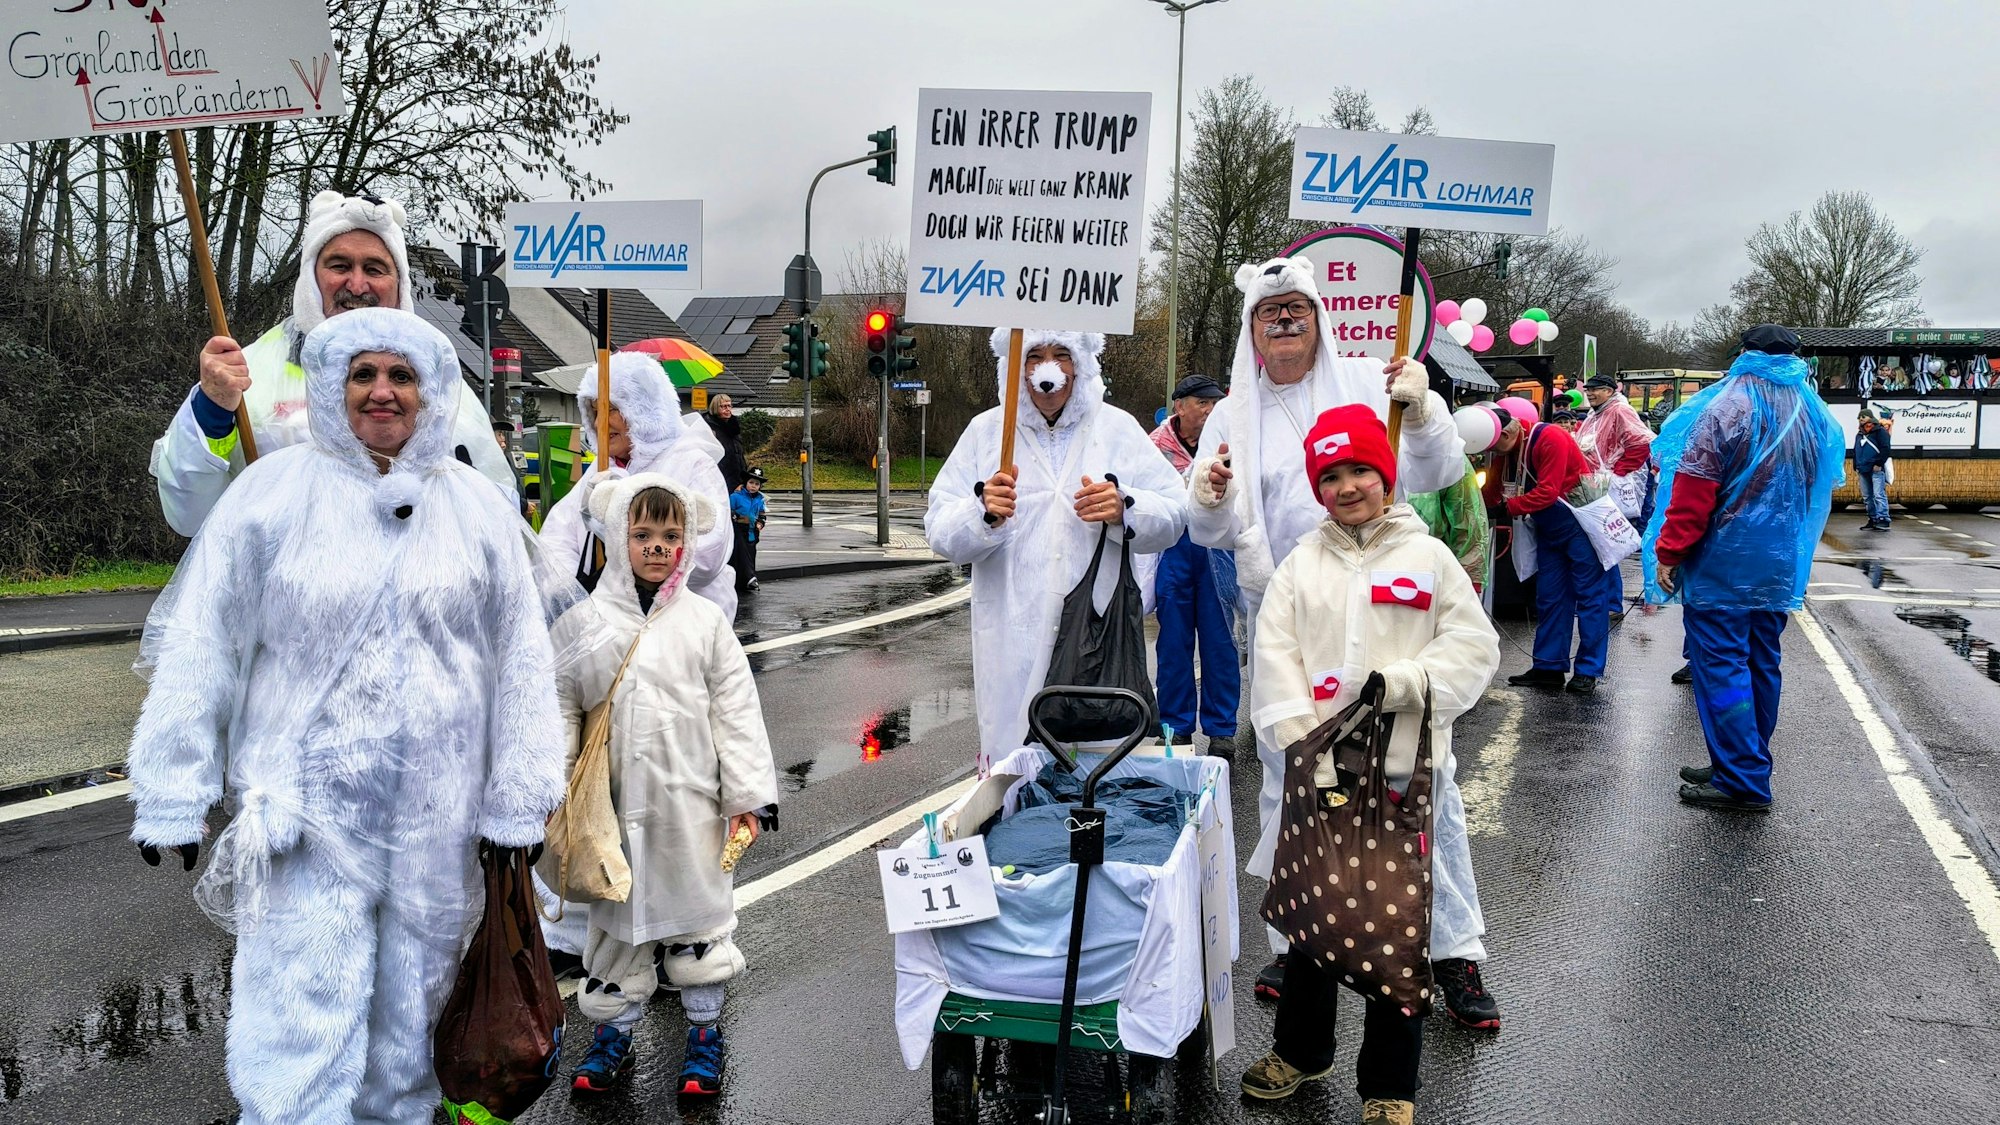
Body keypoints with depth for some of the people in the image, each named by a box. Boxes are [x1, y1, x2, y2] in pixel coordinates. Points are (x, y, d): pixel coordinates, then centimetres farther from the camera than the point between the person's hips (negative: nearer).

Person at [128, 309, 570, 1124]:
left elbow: (521, 658, 6)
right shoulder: (275, 492, -2)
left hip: (435, 814, 2)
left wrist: (517, 799, 4)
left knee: (408, 1014, 14)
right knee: (301, 1030, -5)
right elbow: (199, 648, -1)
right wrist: (173, 797, -2)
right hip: (306, 807, -2)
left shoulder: (475, 506, 4)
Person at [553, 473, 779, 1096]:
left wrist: (748, 794, -4)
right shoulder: (583, 622, -1)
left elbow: (736, 711, -1)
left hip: (690, 804, -1)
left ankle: (704, 1030, 27)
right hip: (613, 805, 1)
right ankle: (613, 1030, 31)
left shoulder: (704, 620, -2)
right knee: (616, 915, 13)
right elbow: (562, 706, 4)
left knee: (698, 913, 10)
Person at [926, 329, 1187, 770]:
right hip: (1014, 646, 0)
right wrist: (984, 512, -18)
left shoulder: (1119, 428, 10)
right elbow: (940, 531, 3)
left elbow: (1173, 515, 4)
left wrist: (1124, 510, -17)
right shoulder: (985, 431, 9)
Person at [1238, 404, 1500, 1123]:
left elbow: (1474, 647, -1)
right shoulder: (1302, 562, 6)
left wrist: (1399, 682, -14)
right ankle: (1301, 1050, 34)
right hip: (1319, 771, 2)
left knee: (1399, 925, 4)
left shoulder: (1428, 557, 2)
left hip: (1405, 773, -2)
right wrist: (1305, 735, -9)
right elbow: (1274, 655, 2)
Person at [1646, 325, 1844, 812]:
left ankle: (1741, 782, -5)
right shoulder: (1815, 416, 9)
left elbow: (1693, 491, -17)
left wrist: (1668, 553, -12)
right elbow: (1822, 492, 20)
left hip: (1722, 566, -7)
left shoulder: (1728, 408, -13)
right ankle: (1748, 768, 23)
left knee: (1721, 666, -4)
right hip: (1781, 568, 7)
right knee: (1762, 665, 13)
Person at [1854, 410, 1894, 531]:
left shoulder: (1880, 431, -2)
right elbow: (1855, 452, 26)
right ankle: (1873, 520, 14)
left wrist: (1879, 464, -15)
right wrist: (1856, 468, 19)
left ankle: (1883, 520, -14)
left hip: (1876, 470, -8)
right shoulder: (1859, 435, 21)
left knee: (1879, 495, -12)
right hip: (1863, 470, 8)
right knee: (1867, 497, 9)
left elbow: (1885, 449, -10)